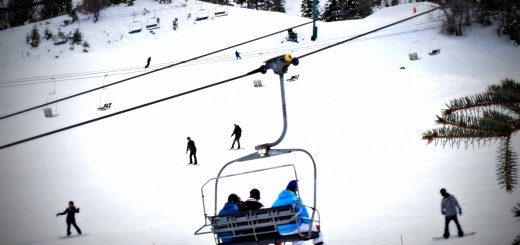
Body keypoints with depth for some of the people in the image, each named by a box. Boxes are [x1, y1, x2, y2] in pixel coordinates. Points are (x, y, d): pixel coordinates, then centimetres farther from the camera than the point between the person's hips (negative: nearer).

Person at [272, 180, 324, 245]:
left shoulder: (276, 201, 10)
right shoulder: (295, 199, -11)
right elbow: (304, 214, -13)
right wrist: (308, 222, 7)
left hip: (281, 231, 7)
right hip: (293, 229, -6)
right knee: (316, 228, 13)